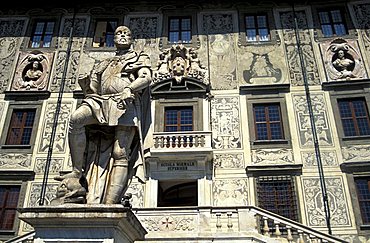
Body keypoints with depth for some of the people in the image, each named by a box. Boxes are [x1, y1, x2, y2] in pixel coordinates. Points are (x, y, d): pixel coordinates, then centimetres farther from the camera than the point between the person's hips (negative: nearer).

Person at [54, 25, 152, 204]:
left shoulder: (139, 58, 22)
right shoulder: (105, 63, 35)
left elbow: (146, 78, 0)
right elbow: (92, 89, 29)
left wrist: (129, 89, -19)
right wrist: (84, 83, 5)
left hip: (126, 104, -4)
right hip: (101, 101, 4)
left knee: (120, 154, -20)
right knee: (76, 118, -29)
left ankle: (110, 203, -31)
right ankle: (77, 170, -23)